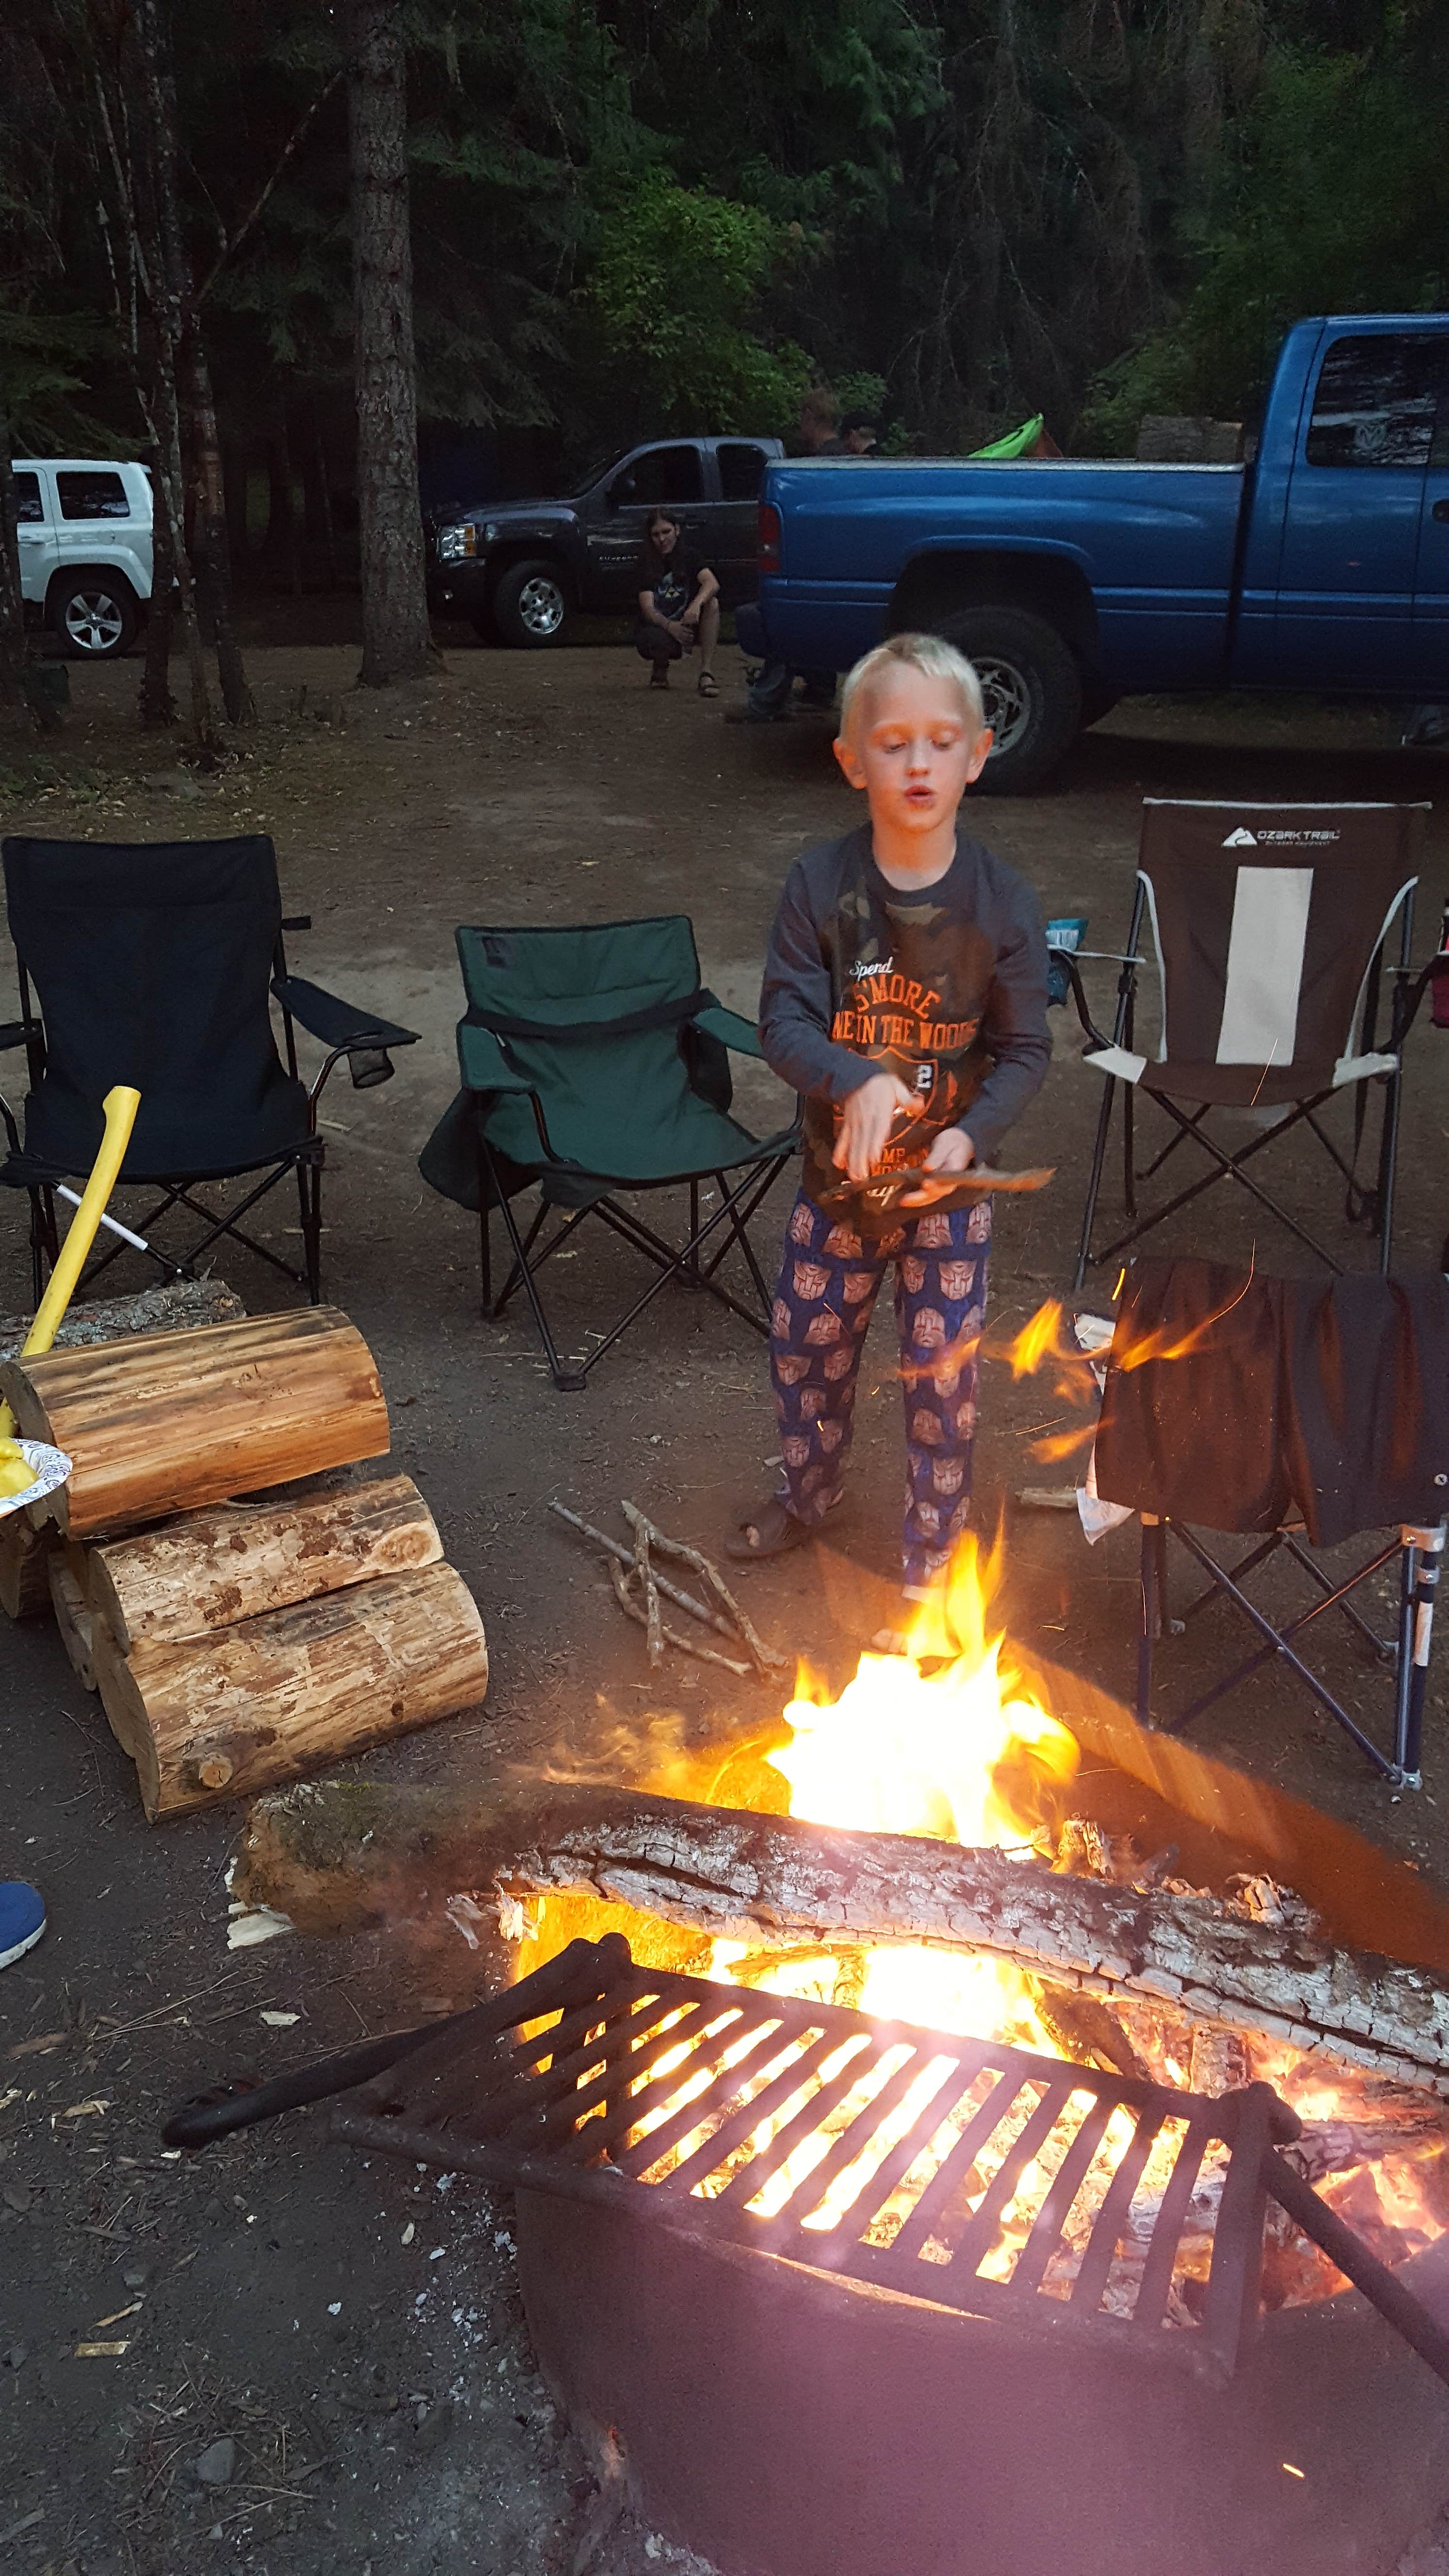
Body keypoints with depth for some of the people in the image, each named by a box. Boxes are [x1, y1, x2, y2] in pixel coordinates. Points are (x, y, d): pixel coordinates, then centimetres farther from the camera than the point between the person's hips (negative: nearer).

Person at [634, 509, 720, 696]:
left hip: (685, 625, 2)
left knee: (712, 603, -26)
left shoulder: (689, 557, -4)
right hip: (656, 628, -2)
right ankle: (660, 669, 0)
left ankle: (707, 673, -32)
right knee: (661, 640, -39)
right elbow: (648, 608, -20)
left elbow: (712, 583, -24)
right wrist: (670, 626, -42)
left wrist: (696, 605, -46)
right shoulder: (647, 563, -8)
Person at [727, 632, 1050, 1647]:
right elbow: (785, 1018, -14)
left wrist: (970, 1136, -24)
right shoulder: (820, 886, -10)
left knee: (942, 1374, 5)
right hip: (839, 1173, 2)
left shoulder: (1002, 902, -11)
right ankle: (809, 1494, 47)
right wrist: (859, 1081, -33)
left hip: (949, 1183, -1)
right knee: (808, 1345, 17)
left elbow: (1025, 1050, -7)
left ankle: (932, 1562, 26)